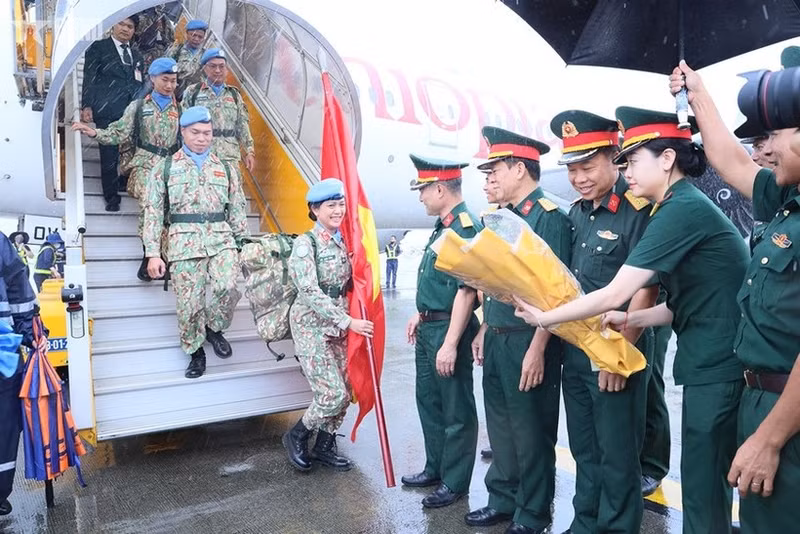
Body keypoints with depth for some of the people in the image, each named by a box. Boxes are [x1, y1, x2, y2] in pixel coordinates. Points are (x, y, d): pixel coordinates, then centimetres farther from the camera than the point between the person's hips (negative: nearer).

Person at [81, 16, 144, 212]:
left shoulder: (136, 54, 21)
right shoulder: (98, 47, 6)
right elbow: (90, 78, 0)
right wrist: (87, 106, -8)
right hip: (108, 111, -4)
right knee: (109, 153, -2)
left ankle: (125, 181, 22)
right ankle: (111, 194, 8)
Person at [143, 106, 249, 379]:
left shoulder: (225, 168, 15)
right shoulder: (164, 169, 8)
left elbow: (237, 211, 16)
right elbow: (153, 213, 4)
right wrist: (152, 254, -3)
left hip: (222, 239, 1)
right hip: (184, 242, -1)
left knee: (228, 287, -22)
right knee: (189, 303, 0)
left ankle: (214, 328, 7)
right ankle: (195, 351, 23)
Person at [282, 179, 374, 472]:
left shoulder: (341, 242, 8)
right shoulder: (305, 243, -13)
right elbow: (310, 293, -21)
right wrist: (348, 322, -23)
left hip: (337, 325, 7)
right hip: (312, 326, -7)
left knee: (344, 392, 8)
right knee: (334, 394, -9)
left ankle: (324, 446, 28)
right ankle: (296, 436, 17)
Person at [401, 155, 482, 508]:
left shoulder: (466, 227, -19)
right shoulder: (443, 226, 11)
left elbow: (466, 290, -24)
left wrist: (450, 344, -25)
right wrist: (420, 315, 21)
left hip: (448, 330, -10)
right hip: (429, 328, 10)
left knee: (456, 410, 6)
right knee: (428, 401, 20)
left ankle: (455, 483, 21)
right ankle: (435, 469, 37)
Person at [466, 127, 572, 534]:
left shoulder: (550, 217, -13)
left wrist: (537, 350, -21)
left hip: (526, 343, -8)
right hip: (497, 341, 8)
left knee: (531, 431, 7)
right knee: (501, 426, 18)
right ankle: (503, 500, 35)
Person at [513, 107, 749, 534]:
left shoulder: (683, 209, -19)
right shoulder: (683, 207, 12)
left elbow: (615, 294, -23)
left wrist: (545, 318, -12)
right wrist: (632, 320, 2)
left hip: (717, 368, -9)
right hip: (712, 365, 9)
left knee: (703, 487, 4)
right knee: (707, 481, 21)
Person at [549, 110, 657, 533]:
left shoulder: (638, 210, -14)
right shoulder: (577, 212, 8)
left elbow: (644, 291, -17)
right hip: (575, 349, 7)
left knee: (617, 455, 7)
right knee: (584, 448, 19)